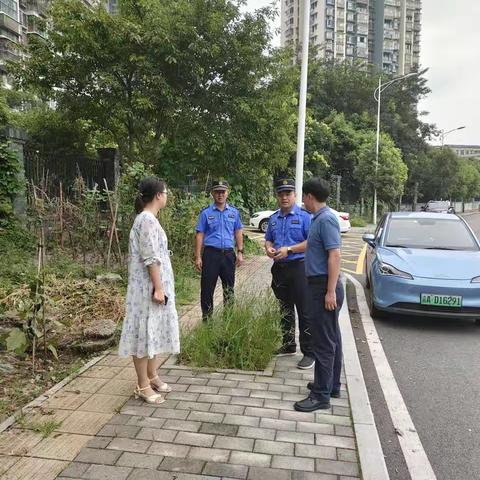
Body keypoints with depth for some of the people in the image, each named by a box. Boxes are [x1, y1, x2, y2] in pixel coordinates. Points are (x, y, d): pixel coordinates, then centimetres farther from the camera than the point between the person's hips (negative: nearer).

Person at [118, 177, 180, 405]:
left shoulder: (148, 218, 14)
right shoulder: (147, 220, -18)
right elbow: (151, 258, -22)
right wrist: (158, 288, -21)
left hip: (154, 284, 10)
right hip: (148, 287, -10)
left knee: (155, 330, 17)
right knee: (145, 331, 0)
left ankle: (152, 377, 30)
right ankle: (142, 385, 12)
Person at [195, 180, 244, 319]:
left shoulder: (234, 212, 8)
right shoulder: (206, 213, 0)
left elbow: (238, 233, 11)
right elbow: (199, 235, -1)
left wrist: (240, 252, 4)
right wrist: (198, 257, -7)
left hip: (228, 254, 3)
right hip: (211, 253, -2)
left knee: (229, 287, 12)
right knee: (207, 287, 2)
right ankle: (206, 317, 14)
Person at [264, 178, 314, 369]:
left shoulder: (305, 216, -7)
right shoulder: (273, 218, 13)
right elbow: (268, 239, 21)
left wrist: (289, 249, -18)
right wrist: (269, 248, -2)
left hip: (299, 269, -7)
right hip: (279, 269, 7)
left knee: (304, 312, -2)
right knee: (285, 310, 17)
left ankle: (309, 353, 7)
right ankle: (288, 345, 32)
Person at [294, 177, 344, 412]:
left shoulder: (326, 219, -17)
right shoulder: (319, 218, 12)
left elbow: (335, 255, -23)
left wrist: (331, 291, -24)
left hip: (324, 287, -10)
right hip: (321, 286, 10)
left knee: (323, 341, -4)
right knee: (330, 338, 17)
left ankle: (321, 395, 5)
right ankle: (331, 385, 30)